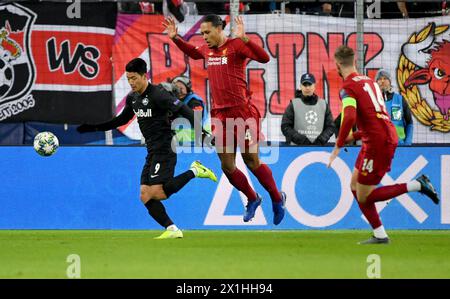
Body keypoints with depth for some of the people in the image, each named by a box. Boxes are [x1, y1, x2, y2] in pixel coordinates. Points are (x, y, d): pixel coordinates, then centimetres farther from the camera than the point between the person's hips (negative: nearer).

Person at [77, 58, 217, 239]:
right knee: (146, 197, -3)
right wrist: (94, 128, 24)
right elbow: (122, 119, 26)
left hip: (165, 149, -8)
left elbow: (184, 111, -18)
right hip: (152, 152, 8)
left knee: (156, 193, -21)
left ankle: (194, 172, -5)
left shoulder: (158, 94, -15)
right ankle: (172, 230, -3)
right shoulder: (132, 98, 11)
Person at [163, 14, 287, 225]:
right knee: (227, 166, 5)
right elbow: (193, 53, 35)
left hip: (242, 112, -6)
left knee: (252, 162, 0)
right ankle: (252, 199, 27)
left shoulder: (236, 45, -9)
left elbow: (264, 58, -23)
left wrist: (244, 39, -35)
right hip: (219, 114, 6)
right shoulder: (207, 49, 11)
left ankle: (277, 199, 20)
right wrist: (175, 38, 23)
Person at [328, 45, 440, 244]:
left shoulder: (348, 87, -9)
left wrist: (338, 146, -17)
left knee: (364, 197, -1)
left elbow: (349, 117, -26)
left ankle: (417, 185, -8)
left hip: (377, 142, -9)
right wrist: (355, 136, 27)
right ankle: (380, 235, 14)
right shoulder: (369, 81, 18)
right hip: (388, 137, 9)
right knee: (355, 186, 16)